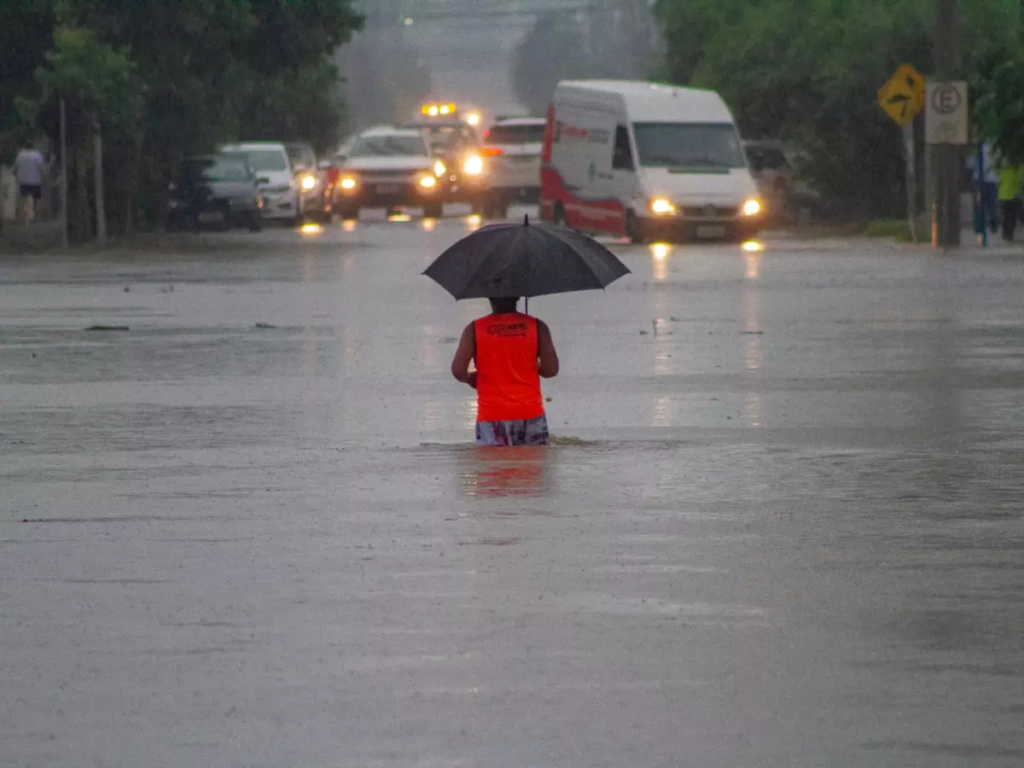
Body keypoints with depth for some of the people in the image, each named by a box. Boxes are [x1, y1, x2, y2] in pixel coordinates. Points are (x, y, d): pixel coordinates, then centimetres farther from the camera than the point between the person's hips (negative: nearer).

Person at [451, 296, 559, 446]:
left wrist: (470, 378, 14)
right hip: (530, 416, 1)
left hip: (492, 418, -1)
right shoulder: (536, 327, 0)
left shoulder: (475, 329, -2)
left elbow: (458, 370, -9)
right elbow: (551, 369, -4)